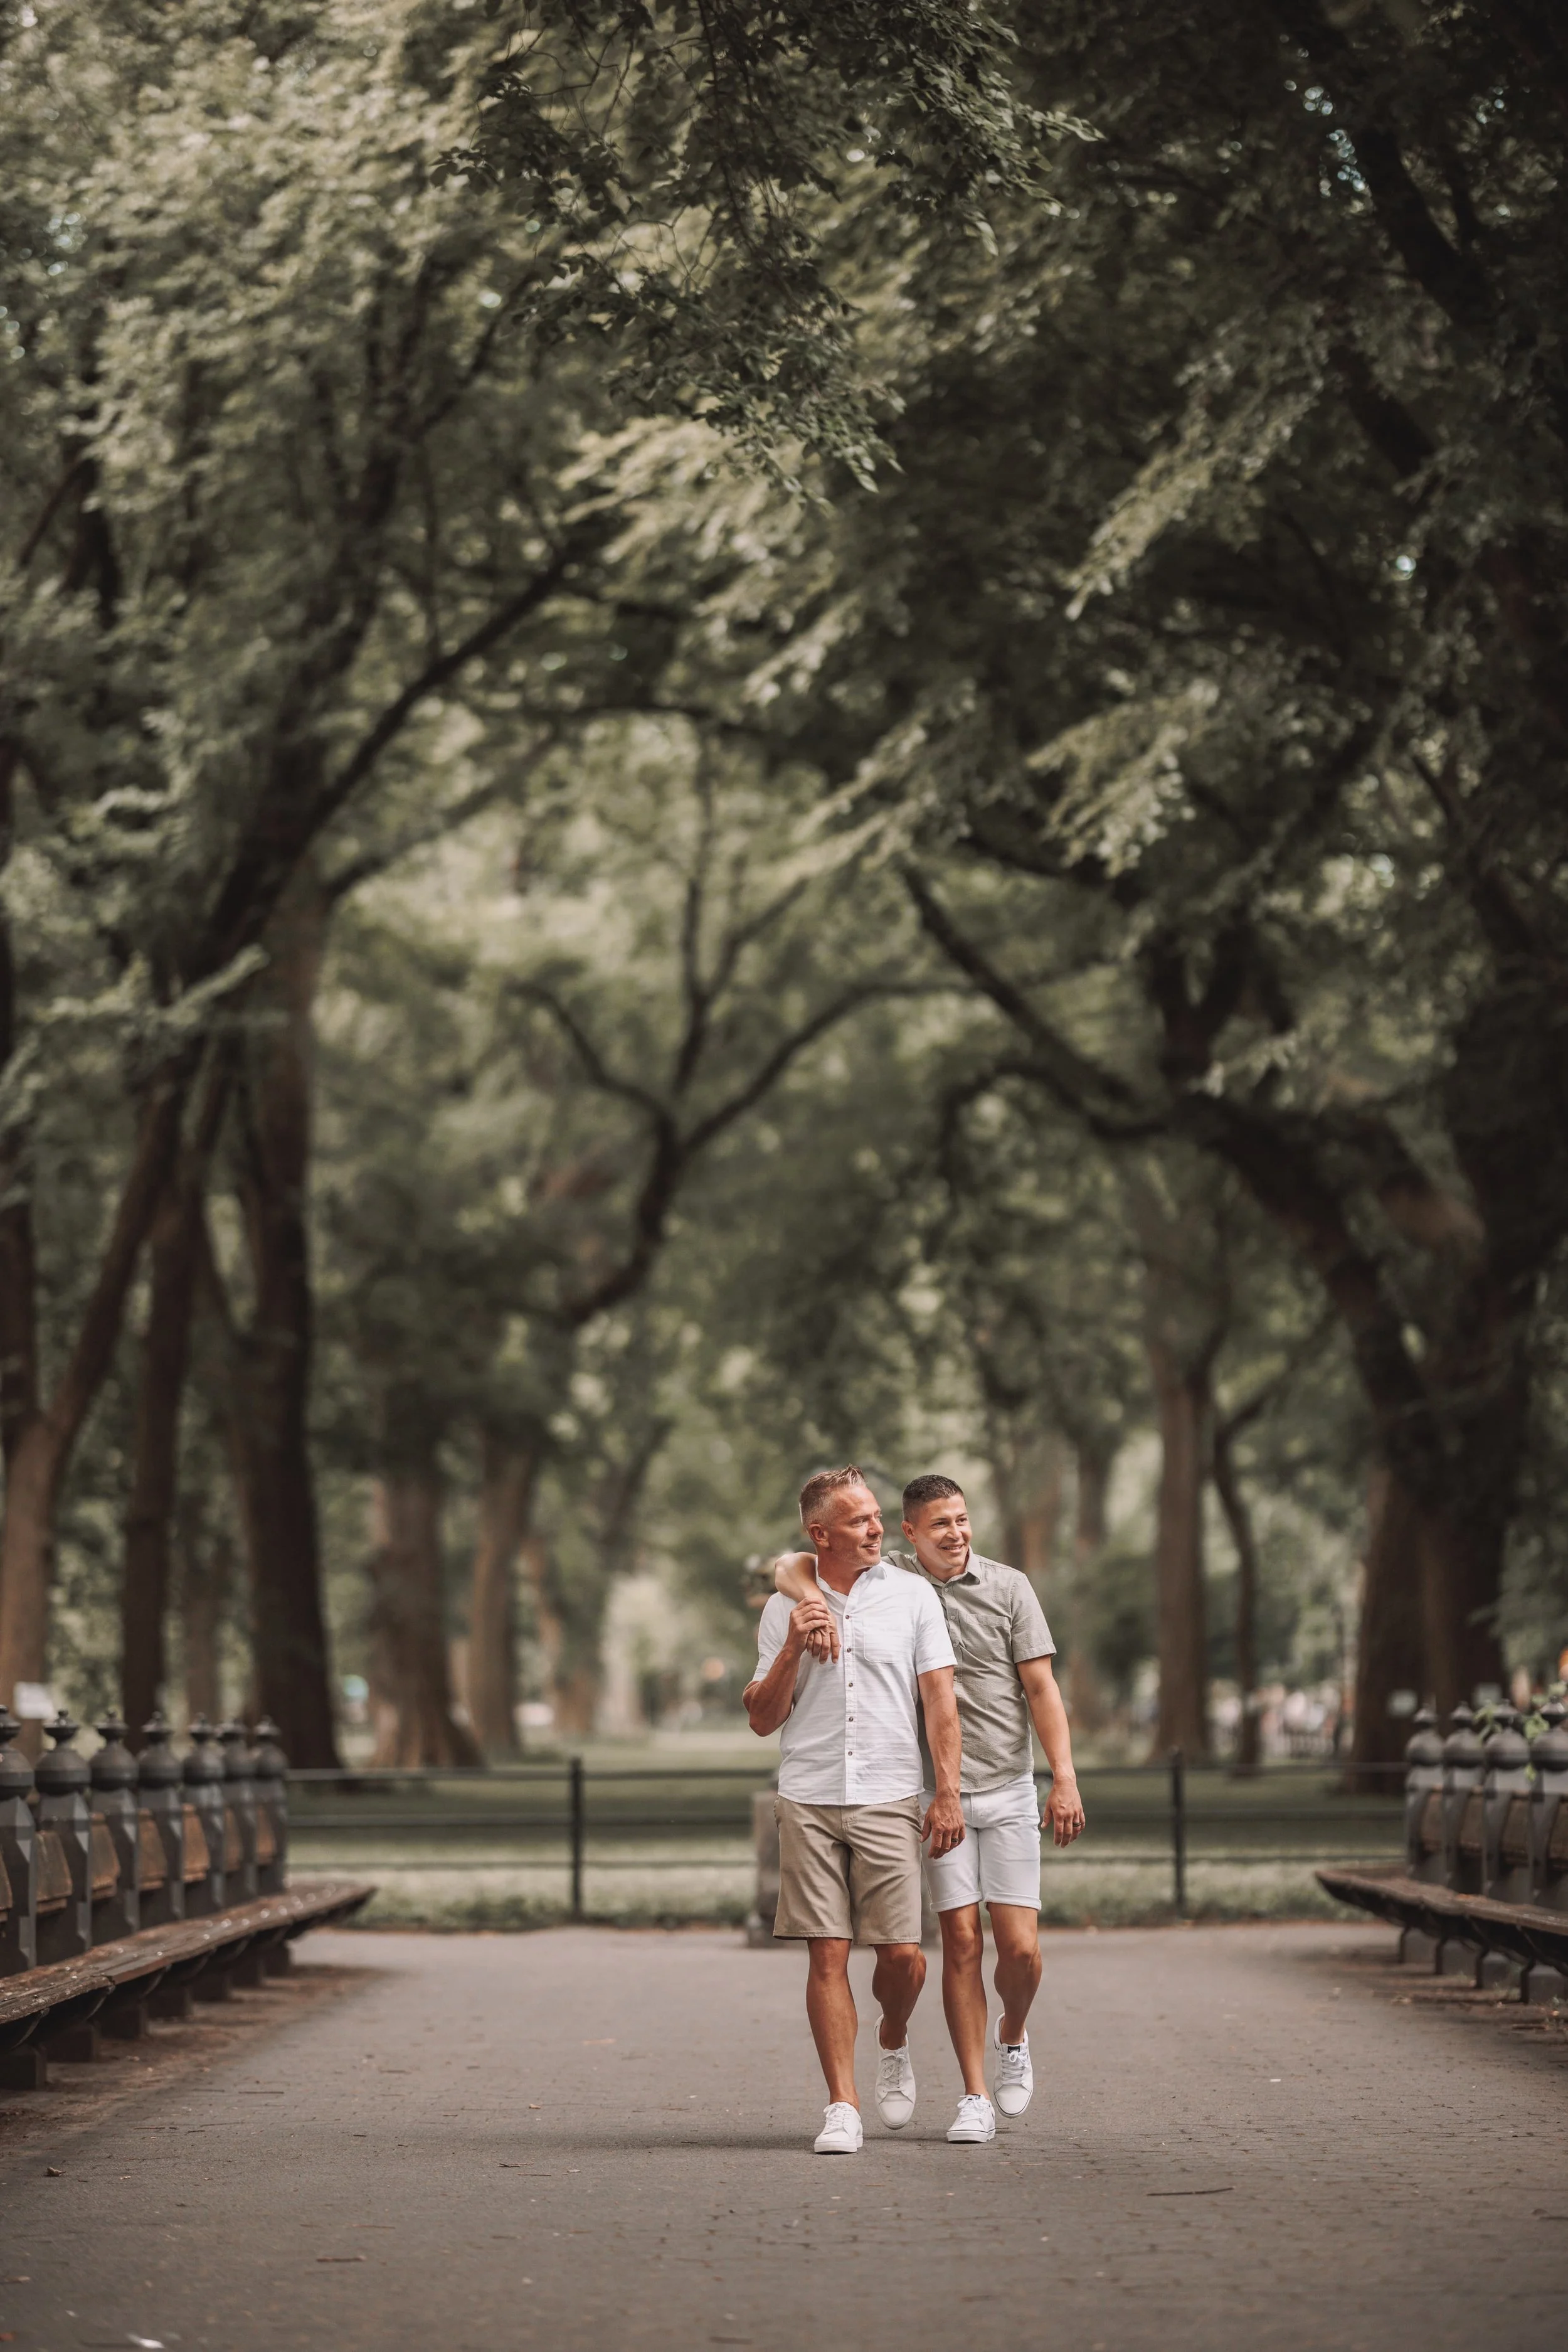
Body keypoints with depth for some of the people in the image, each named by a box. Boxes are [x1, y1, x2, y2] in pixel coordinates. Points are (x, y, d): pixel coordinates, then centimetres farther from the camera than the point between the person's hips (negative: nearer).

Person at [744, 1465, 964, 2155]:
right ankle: (843, 2106, 1)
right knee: (827, 1954, -4)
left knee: (902, 1953, -7)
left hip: (889, 1800, -1)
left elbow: (939, 1701, 4)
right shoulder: (784, 1608, 8)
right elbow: (762, 1720, 10)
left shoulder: (912, 1597, 6)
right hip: (807, 1803, 1)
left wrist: (948, 1794, -4)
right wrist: (792, 1651, -6)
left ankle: (893, 2045, 25)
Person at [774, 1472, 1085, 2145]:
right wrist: (815, 1602, -26)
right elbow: (791, 1566, -3)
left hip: (1008, 1792, 1)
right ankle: (975, 2097, 3)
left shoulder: (1009, 1588, 3)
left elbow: (1041, 1687, 1)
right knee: (961, 1942, -5)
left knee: (1020, 1946, -4)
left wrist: (1065, 1779, -7)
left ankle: (1013, 2038, 27)